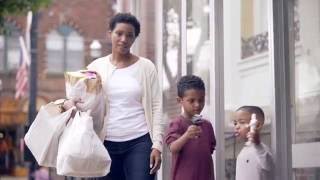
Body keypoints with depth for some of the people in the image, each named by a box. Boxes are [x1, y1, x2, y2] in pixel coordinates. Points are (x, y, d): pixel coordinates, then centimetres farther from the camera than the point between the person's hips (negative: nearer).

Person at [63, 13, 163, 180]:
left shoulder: (146, 67, 3)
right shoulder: (96, 67, 6)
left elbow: (156, 107, 1)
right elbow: (79, 99, 7)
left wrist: (157, 145, -6)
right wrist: (68, 103, -18)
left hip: (139, 143, -2)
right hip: (107, 144, 2)